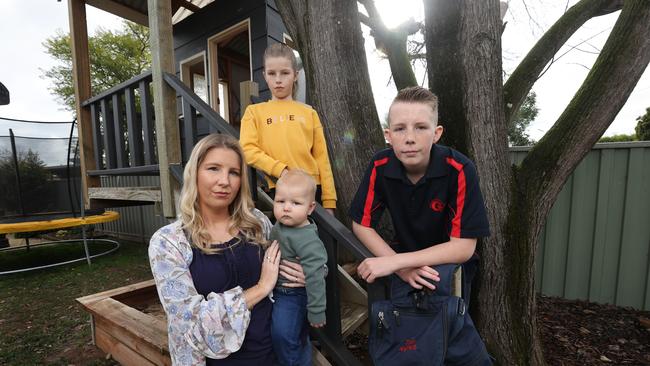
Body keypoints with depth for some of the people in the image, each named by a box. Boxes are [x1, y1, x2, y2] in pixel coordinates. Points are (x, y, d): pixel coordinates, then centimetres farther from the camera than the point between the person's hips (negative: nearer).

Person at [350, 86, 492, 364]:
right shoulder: (380, 166, -20)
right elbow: (361, 225, -14)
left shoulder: (459, 170, -27)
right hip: (405, 259, 2)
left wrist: (394, 262, -31)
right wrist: (401, 266, -27)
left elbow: (464, 247, -26)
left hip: (451, 263, -1)